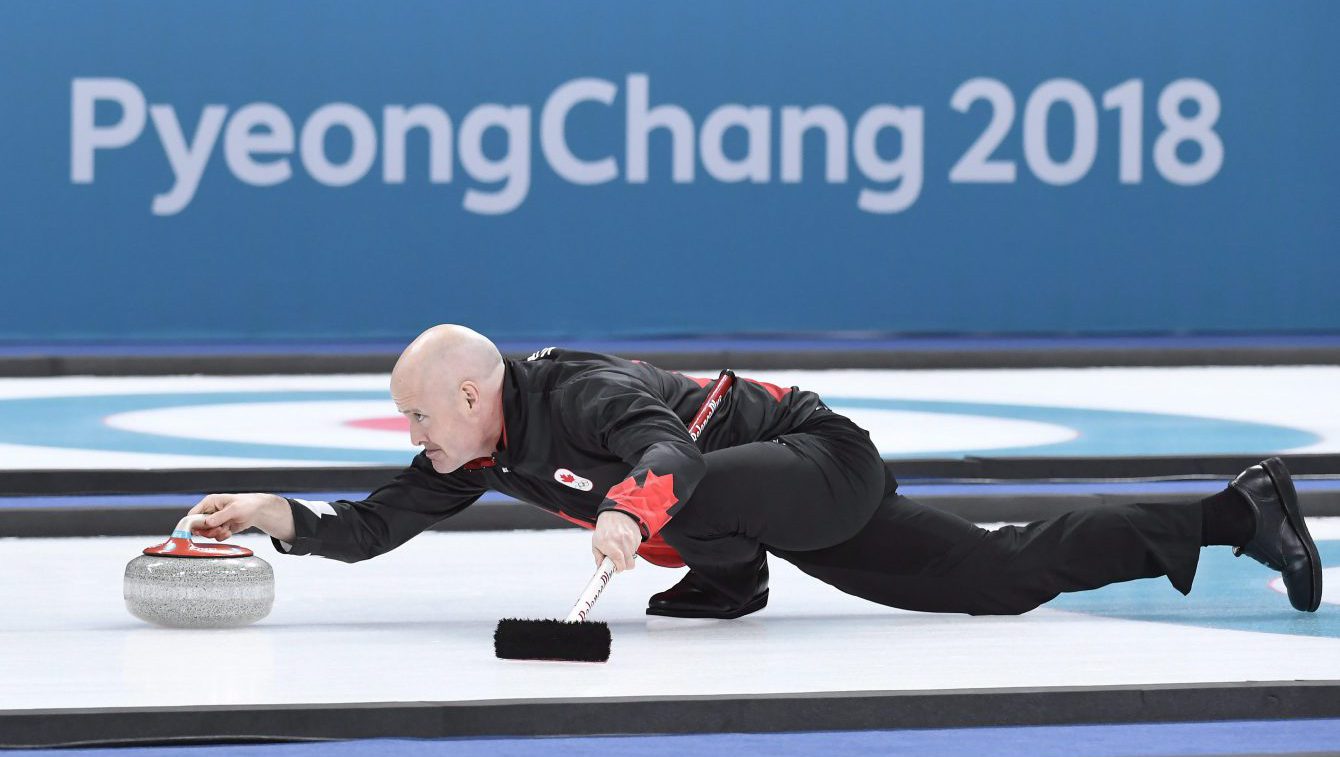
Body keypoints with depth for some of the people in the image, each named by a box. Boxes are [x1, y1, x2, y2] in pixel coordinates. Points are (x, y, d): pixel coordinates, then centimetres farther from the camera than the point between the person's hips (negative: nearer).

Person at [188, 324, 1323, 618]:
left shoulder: (575, 391, -27)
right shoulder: (476, 454, -1)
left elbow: (666, 446, -46)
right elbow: (373, 529, 3)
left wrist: (629, 510, -65)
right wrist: (277, 517, -12)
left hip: (828, 463, -9)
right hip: (783, 515, 9)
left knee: (677, 491, -39)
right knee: (1015, 576, 13)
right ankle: (1237, 514, 23)